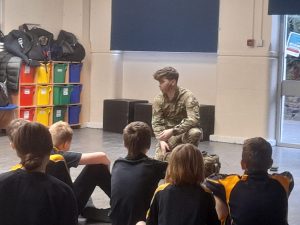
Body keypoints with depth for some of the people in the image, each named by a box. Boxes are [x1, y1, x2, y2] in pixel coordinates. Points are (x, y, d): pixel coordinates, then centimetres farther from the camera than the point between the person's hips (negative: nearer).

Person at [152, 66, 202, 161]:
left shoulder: (187, 96, -16)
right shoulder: (158, 100, -3)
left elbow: (194, 119, -28)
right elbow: (156, 123, -4)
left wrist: (173, 131, -35)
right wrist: (161, 140, -22)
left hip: (186, 132, -3)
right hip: (169, 136, 3)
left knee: (195, 132, -36)